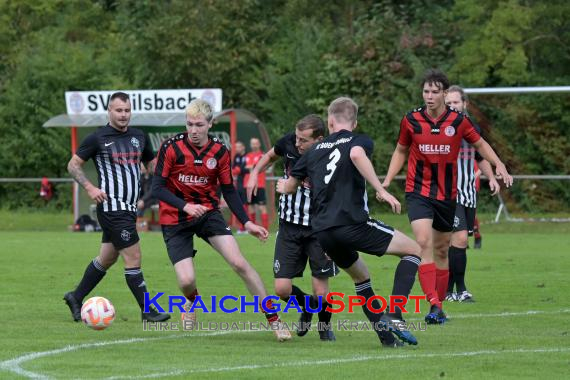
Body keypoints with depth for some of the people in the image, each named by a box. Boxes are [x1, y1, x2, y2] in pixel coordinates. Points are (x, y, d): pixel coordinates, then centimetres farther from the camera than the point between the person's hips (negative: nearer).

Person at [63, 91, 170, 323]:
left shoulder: (139, 137, 11)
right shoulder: (98, 138, -6)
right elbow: (73, 165, 0)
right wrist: (89, 187, -15)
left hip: (129, 208, 7)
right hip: (112, 207, -7)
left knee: (106, 258, 16)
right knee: (133, 258, -9)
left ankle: (76, 298, 31)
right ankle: (147, 311, -3)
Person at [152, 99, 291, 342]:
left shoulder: (219, 151, -5)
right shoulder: (171, 147, -14)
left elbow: (229, 191, 5)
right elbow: (158, 187, -13)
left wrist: (246, 222, -4)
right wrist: (185, 206, -29)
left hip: (208, 213, 2)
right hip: (175, 220, -2)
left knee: (239, 263, -14)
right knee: (186, 281, -14)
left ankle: (274, 320, -4)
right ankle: (191, 301, 27)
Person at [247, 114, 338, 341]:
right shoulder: (288, 143, -7)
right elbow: (271, 155, 19)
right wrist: (255, 173, 5)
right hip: (289, 228, 4)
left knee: (321, 293, -4)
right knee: (282, 289, -3)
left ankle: (324, 326, 28)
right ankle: (306, 305, 31)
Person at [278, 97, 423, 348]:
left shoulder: (314, 150, 21)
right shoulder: (359, 141, 7)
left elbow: (289, 186, 30)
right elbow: (356, 154, -19)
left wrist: (284, 187, 54)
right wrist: (381, 190, -21)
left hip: (322, 231, 6)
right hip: (351, 222, -6)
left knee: (360, 276, 27)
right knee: (413, 250, 7)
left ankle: (385, 334, 16)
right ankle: (394, 316, -10)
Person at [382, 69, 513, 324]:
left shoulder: (459, 120, -5)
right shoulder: (411, 120, -5)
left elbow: (480, 144, 11)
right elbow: (401, 150, 12)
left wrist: (499, 165, -4)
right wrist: (387, 180, 1)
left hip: (447, 195, 2)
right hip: (418, 191, -2)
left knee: (442, 249, 11)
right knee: (424, 242, -21)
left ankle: (439, 303, 24)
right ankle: (434, 305, -26)